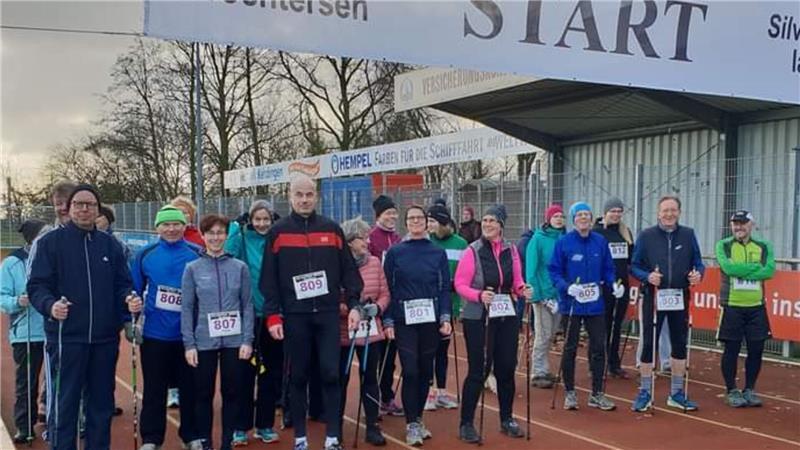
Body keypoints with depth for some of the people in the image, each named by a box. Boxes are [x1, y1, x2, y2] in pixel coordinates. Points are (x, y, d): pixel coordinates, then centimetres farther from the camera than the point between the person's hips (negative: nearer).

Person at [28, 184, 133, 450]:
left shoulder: (110, 245, 10)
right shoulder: (51, 242, 0)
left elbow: (123, 285, 13)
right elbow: (37, 285, -4)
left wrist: (129, 299, -9)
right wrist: (50, 305, -24)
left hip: (105, 338, 4)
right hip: (66, 337, -3)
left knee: (102, 402, 12)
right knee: (63, 403, 0)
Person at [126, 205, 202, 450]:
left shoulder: (198, 255, -1)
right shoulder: (145, 255, 1)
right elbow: (134, 290, 7)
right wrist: (133, 305, -12)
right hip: (155, 334, 1)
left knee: (190, 388, 10)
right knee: (154, 390, 9)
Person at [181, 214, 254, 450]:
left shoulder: (240, 267, 2)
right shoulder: (192, 268, 1)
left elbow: (247, 306, 3)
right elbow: (186, 309, 0)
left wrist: (247, 340, -5)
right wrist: (189, 344, -6)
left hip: (234, 341, 1)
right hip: (204, 342, 0)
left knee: (232, 392, 7)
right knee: (204, 394, 7)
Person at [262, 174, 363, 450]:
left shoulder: (332, 229, 6)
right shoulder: (278, 233, 2)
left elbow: (348, 270, 8)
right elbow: (269, 279, 0)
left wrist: (354, 305, -1)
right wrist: (272, 316, -6)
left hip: (328, 314, 1)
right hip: (294, 316, -1)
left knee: (330, 374, -2)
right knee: (298, 376, 7)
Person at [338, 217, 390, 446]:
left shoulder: (375, 262, 2)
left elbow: (384, 294, 7)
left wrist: (377, 307, -12)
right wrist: (349, 309, -22)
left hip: (370, 331, 3)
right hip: (342, 332, -3)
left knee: (370, 377, 8)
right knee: (341, 378, 9)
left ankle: (372, 427, 17)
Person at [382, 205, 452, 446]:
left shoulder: (438, 252, 5)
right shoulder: (395, 252, 1)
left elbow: (445, 287, 3)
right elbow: (387, 288, 0)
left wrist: (445, 318, -7)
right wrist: (388, 321, -6)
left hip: (431, 320, 2)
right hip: (405, 320, -2)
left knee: (425, 371, 8)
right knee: (410, 371, -6)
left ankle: (417, 419, 23)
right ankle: (411, 424, 3)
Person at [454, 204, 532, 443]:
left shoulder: (511, 250, 4)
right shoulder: (473, 251, -9)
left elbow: (516, 281, 12)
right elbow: (460, 284, -9)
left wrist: (522, 290, -10)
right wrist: (479, 295, -25)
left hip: (507, 316, 4)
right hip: (478, 318, -4)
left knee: (506, 368, 11)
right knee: (478, 370, -1)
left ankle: (507, 419, 28)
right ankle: (466, 423, 11)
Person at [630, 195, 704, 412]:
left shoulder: (688, 235, 4)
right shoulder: (646, 236, -2)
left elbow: (697, 262, 7)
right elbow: (634, 266, -2)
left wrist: (698, 273, -14)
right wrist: (647, 276, -20)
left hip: (680, 298, 3)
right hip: (654, 297, -2)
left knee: (679, 344, 9)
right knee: (649, 344, 1)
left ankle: (677, 393, 22)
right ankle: (645, 393, 13)